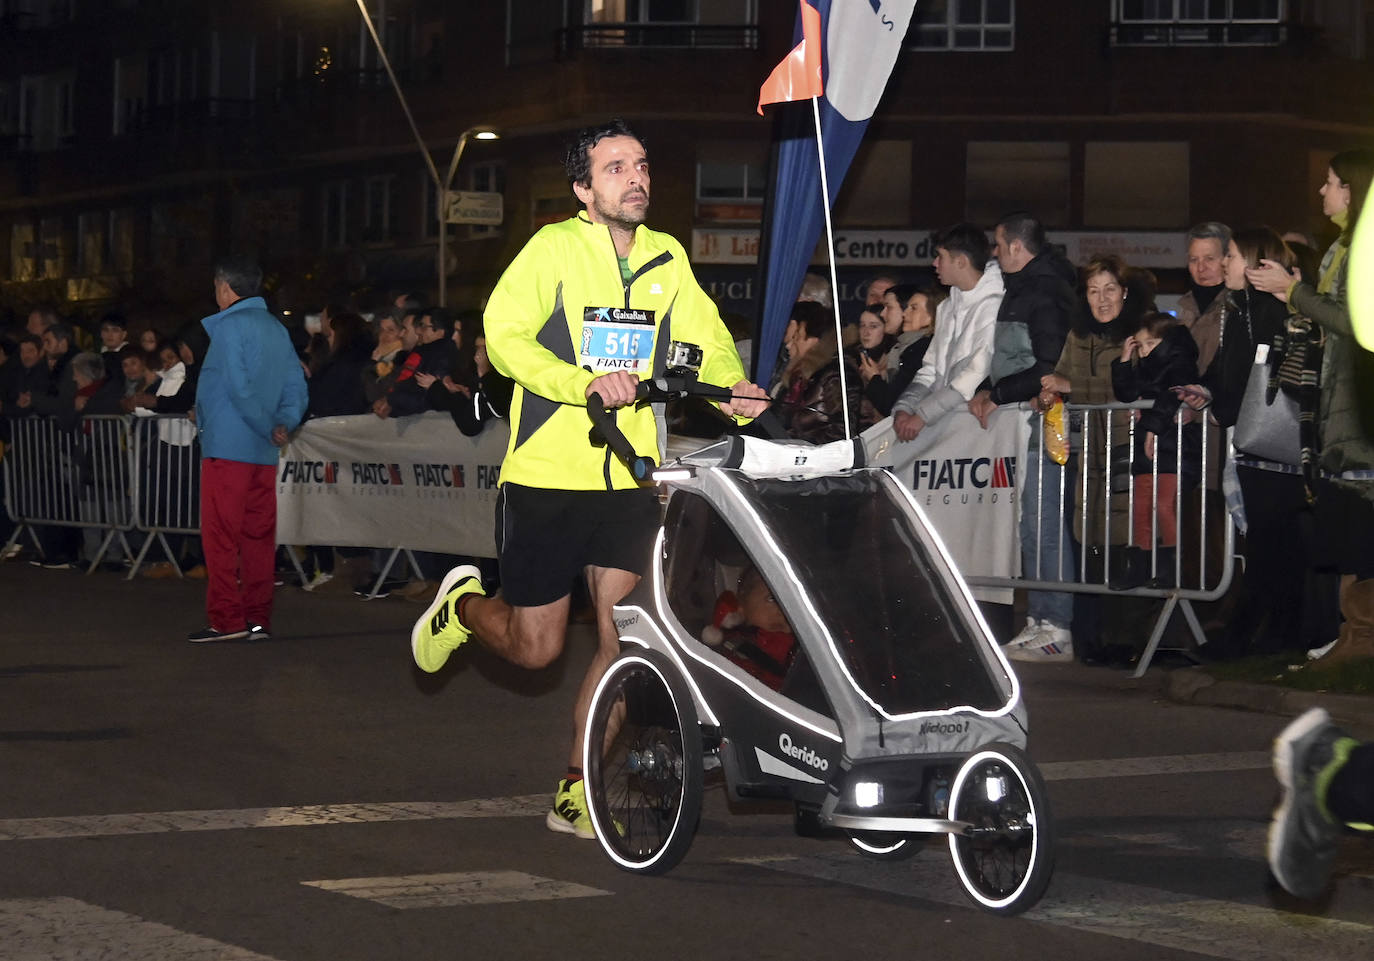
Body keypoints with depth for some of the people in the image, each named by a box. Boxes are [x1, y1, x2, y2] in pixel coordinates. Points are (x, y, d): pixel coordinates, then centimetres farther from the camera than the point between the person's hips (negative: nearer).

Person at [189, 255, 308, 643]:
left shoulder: (228, 326, -8)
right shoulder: (277, 328, 16)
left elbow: (239, 386, -17)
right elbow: (296, 385, 9)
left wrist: (268, 426, -10)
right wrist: (285, 421, -4)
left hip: (227, 447, -8)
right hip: (263, 452, 8)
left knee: (220, 535, -4)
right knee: (258, 535, 8)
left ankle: (226, 619, -6)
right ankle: (258, 618, 10)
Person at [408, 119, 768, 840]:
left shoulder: (667, 259, 9)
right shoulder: (554, 248, -8)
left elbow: (707, 340, 10)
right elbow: (504, 335, -17)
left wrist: (734, 390, -12)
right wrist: (587, 382, -31)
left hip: (629, 480, 4)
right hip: (545, 480, -4)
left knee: (623, 641, -6)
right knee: (536, 648, 4)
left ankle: (577, 795, 7)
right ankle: (463, 604, 37)